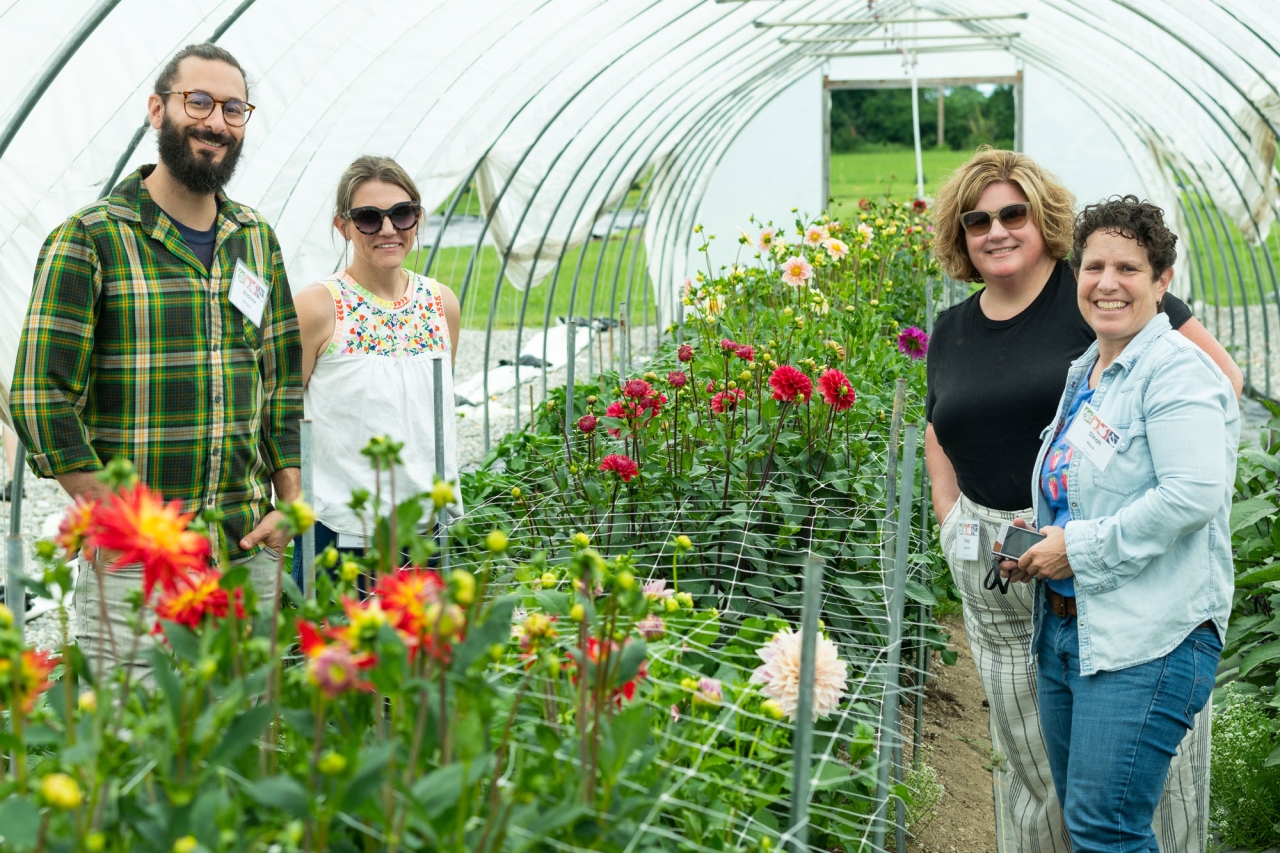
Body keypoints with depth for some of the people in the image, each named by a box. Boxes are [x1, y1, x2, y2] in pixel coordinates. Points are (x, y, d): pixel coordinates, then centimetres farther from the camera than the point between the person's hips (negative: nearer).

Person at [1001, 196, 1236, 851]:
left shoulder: (1175, 370, -12)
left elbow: (1194, 495, -24)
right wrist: (1034, 543, 9)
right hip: (1062, 629, 9)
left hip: (1147, 641, -9)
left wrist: (1078, 548, -17)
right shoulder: (1085, 372, 16)